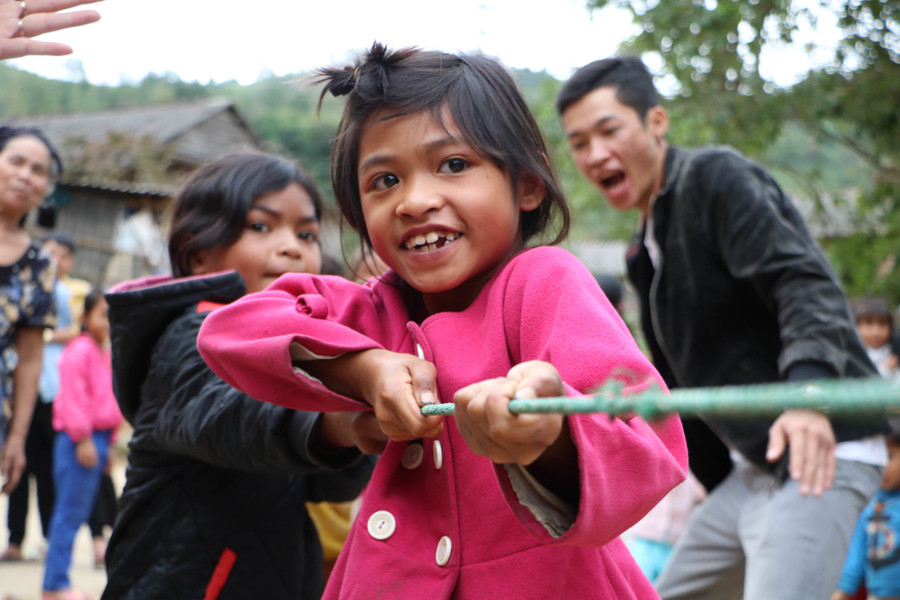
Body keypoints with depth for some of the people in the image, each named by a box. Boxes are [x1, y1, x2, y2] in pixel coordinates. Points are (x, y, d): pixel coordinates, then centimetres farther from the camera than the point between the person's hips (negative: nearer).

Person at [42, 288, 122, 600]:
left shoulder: (104, 353, 19)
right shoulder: (80, 350, -11)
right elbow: (73, 397, -16)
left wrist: (108, 442, 23)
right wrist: (83, 438, -18)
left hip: (97, 438, 9)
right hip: (79, 441, -9)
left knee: (77, 513, 11)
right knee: (70, 512, -7)